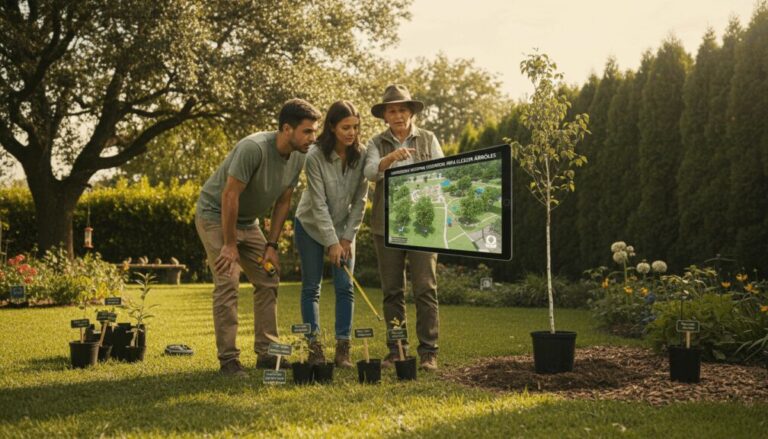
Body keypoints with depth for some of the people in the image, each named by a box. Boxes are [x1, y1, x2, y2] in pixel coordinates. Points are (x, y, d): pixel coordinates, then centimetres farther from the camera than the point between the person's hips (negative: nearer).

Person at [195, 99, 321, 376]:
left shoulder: (298, 158, -7)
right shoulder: (254, 148, -30)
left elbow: (283, 203, 3)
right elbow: (230, 196, -28)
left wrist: (271, 245, -2)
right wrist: (230, 245, -22)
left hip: (248, 222, 8)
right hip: (215, 215, -7)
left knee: (268, 281, 3)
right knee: (228, 283, -15)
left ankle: (267, 353, 9)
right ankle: (228, 360, -9)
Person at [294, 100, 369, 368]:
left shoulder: (361, 156, -13)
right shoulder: (315, 156, -22)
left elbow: (360, 200, -8)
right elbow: (319, 203, -22)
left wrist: (347, 238, -11)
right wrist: (332, 242, -24)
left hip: (344, 227, 3)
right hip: (311, 225, -3)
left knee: (345, 287, -3)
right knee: (311, 287, 0)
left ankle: (343, 348, 1)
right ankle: (314, 346, 6)